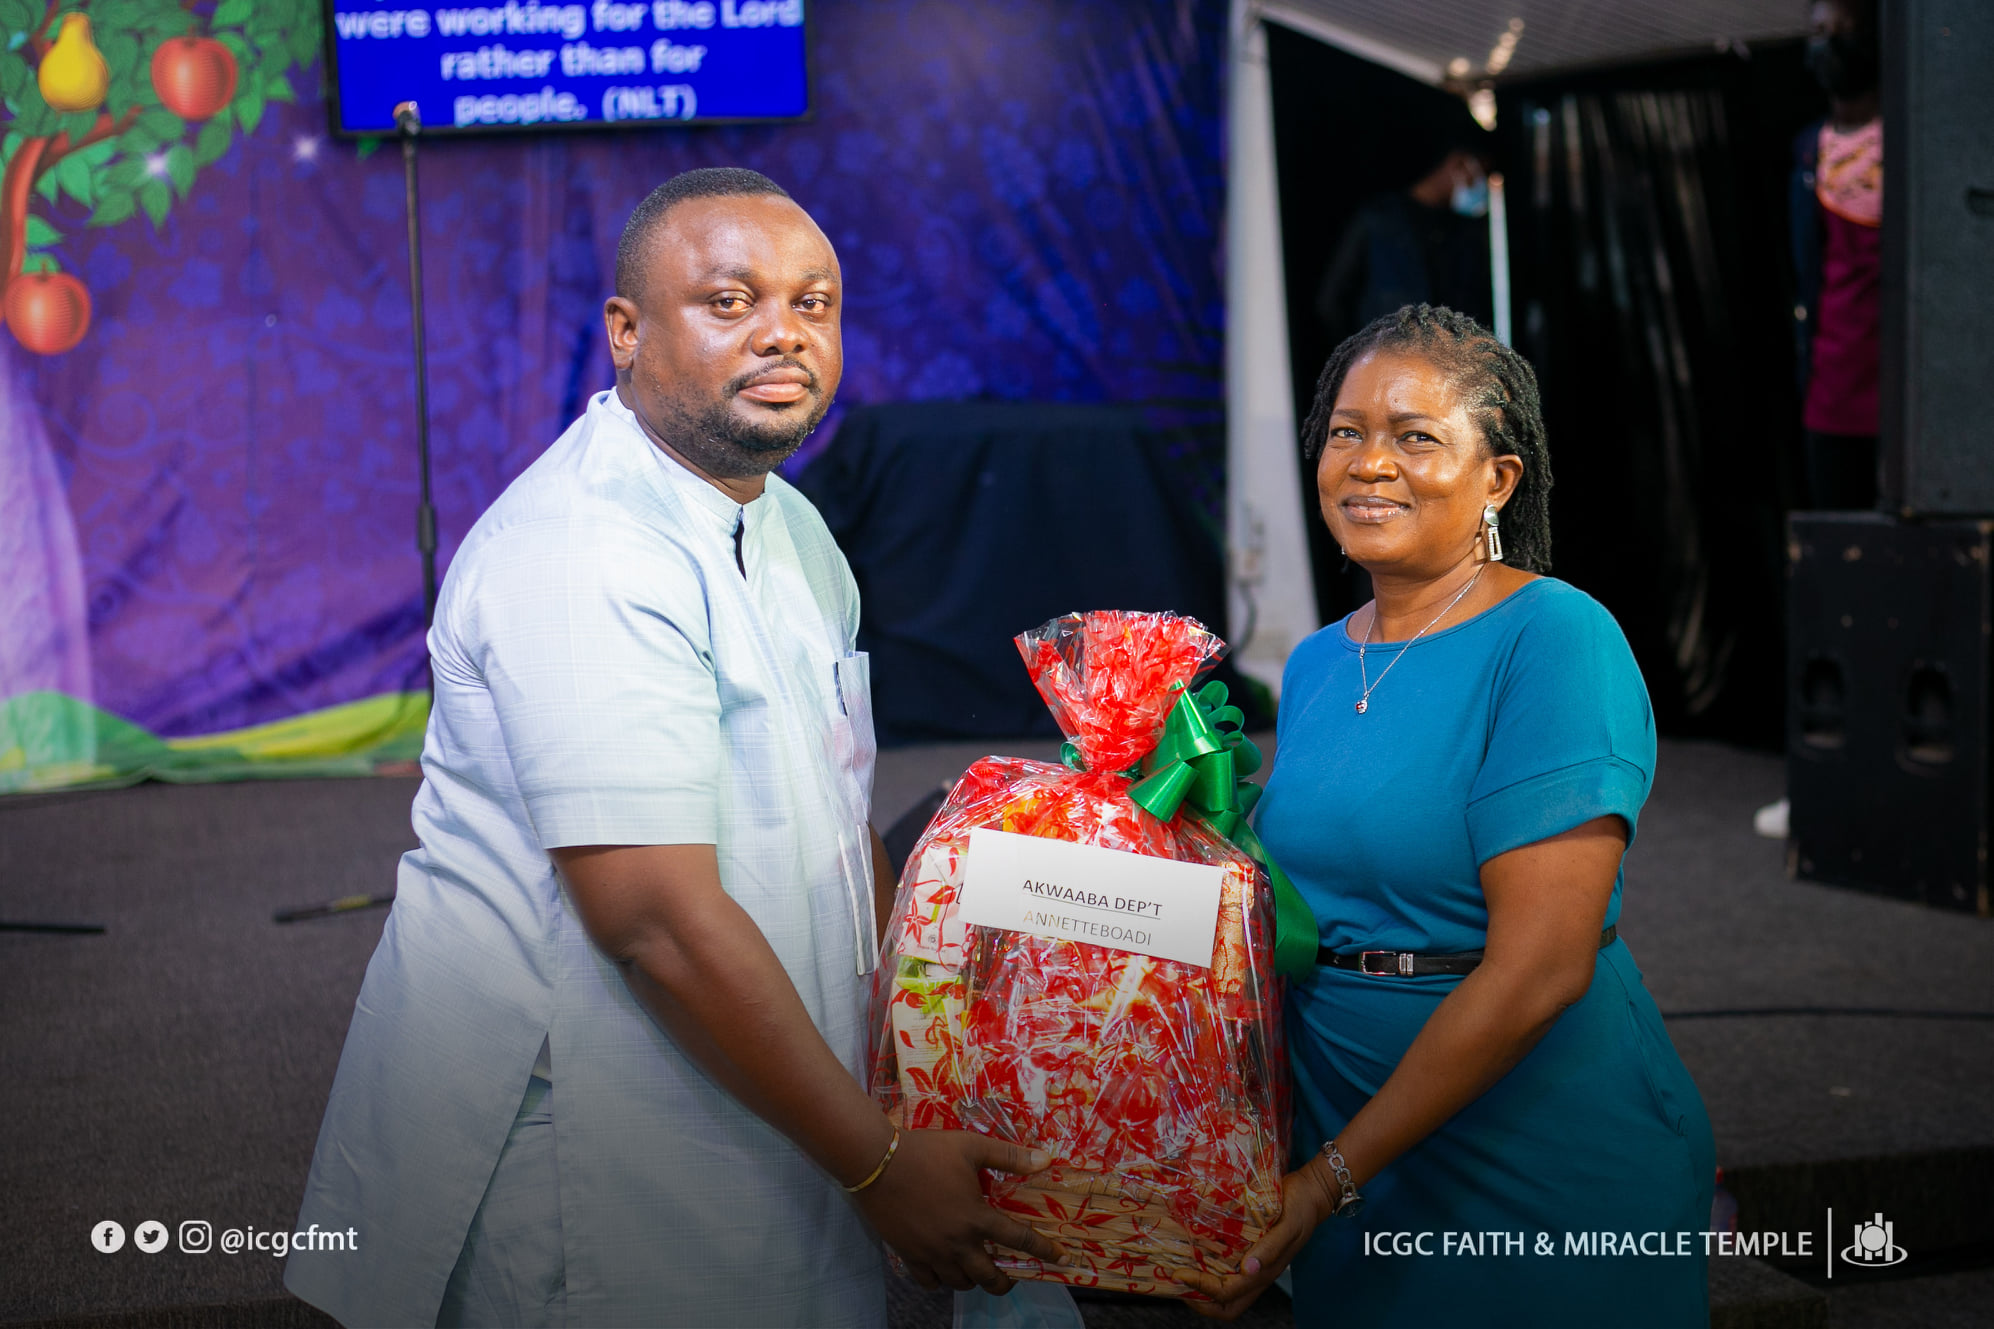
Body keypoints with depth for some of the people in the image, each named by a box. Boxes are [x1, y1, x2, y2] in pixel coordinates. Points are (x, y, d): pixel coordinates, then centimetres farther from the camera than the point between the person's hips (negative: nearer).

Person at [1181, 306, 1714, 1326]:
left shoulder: (1555, 640, -15)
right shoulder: (1315, 665, 7)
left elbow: (1540, 965, -22)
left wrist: (1331, 1178, -20)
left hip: (1544, 1173, -6)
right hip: (1344, 1151, 6)